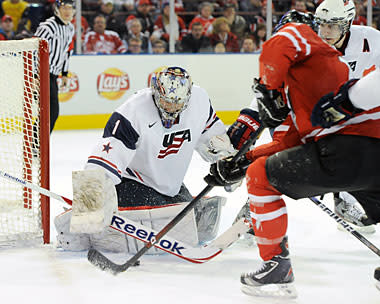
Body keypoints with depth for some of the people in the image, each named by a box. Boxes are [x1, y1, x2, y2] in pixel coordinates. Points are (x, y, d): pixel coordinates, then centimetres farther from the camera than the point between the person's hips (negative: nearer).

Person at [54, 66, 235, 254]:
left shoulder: (199, 100, -10)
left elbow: (210, 131, 12)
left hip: (170, 186, 7)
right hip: (131, 180, -7)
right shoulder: (135, 111, -29)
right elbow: (110, 149, -36)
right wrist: (91, 185, -47)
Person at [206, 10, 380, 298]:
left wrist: (268, 92, -3)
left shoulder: (298, 30, 12)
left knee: (261, 176, 8)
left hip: (348, 145, -9)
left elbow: (276, 49, -14)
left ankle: (277, 267, 11)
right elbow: (287, 143, 33)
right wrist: (239, 162, 33)